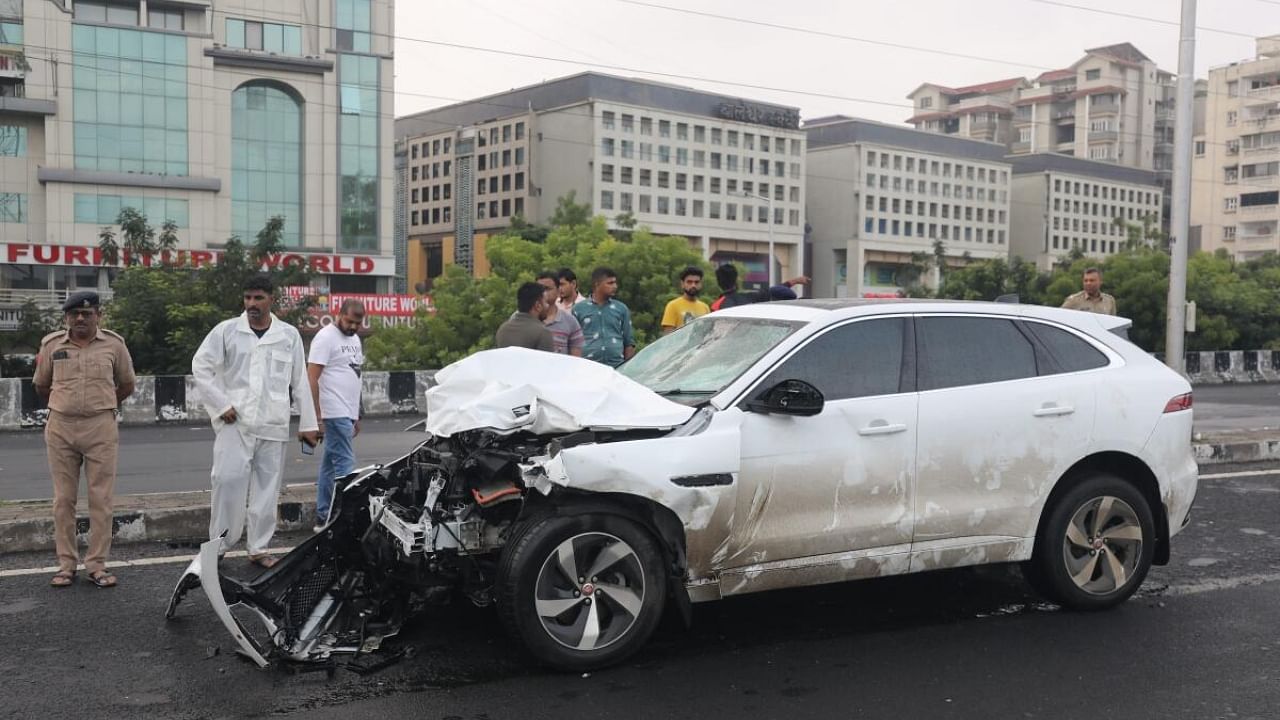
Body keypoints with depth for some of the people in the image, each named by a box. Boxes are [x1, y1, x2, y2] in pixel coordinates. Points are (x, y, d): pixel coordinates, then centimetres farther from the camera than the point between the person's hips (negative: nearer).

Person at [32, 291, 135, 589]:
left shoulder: (113, 344, 1)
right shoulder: (52, 344, 5)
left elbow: (127, 384, 13)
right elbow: (41, 385, 18)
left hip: (101, 428, -1)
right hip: (60, 428, 2)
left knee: (101, 499, 0)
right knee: (63, 499, 5)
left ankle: (97, 565, 6)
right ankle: (66, 565, 13)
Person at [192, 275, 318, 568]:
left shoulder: (289, 335, 7)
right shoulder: (226, 330, 3)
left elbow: (300, 382, 9)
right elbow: (201, 366, 2)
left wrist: (308, 424, 7)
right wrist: (220, 405, -6)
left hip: (273, 425, 2)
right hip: (235, 422, -2)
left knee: (267, 488, 5)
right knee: (229, 479, -14)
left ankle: (259, 548, 15)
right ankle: (219, 545, 0)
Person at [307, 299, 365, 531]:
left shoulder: (355, 339, 18)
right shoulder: (326, 337, -9)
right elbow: (312, 378, -14)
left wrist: (356, 416, 20)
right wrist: (316, 416, -18)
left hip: (347, 414, 9)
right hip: (335, 413, -9)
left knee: (329, 466, 11)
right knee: (345, 464, -12)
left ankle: (323, 519, 16)